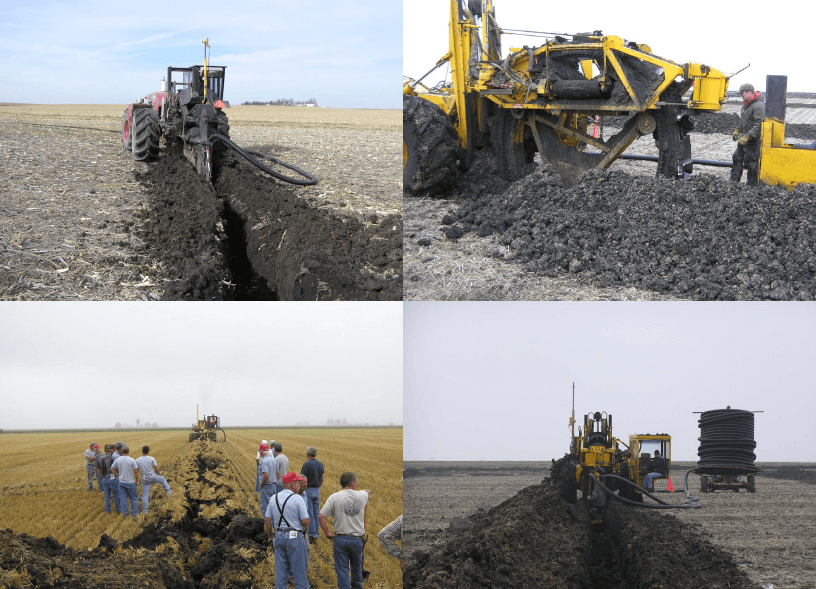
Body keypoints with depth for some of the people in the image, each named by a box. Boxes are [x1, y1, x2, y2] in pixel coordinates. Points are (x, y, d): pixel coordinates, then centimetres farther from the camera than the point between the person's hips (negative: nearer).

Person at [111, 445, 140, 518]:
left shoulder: (118, 460, -2)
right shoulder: (132, 460, -12)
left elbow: (112, 469, 6)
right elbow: (136, 471, -12)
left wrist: (118, 475, 11)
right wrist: (137, 480, 0)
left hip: (121, 482, 3)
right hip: (130, 482, -3)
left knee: (123, 499, 10)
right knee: (134, 498, 9)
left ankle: (125, 514, 13)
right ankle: (135, 513, 10)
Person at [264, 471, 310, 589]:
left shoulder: (274, 498, 5)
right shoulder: (297, 499, -13)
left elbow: (267, 520, 9)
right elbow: (306, 521, -14)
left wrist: (270, 536, 21)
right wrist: (305, 524, 9)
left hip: (279, 536, 6)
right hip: (294, 537, -5)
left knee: (280, 569, 11)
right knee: (299, 570, 1)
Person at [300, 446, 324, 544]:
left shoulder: (306, 465, -17)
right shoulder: (320, 464, 5)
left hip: (308, 490, -7)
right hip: (317, 490, 7)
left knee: (309, 514, -3)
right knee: (316, 513, 15)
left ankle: (312, 535, -3)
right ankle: (316, 533, 22)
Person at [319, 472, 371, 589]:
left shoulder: (334, 497, -8)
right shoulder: (362, 496, -1)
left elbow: (321, 516, -13)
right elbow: (368, 494, 26)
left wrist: (327, 533, -4)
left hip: (340, 539, -2)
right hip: (357, 539, 2)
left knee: (342, 569, 3)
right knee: (357, 567, 21)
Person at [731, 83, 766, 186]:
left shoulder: (758, 106, -18)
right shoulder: (746, 105, 14)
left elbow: (759, 126, -24)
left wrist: (747, 137, -27)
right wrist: (737, 130, 15)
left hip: (753, 142, -10)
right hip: (743, 140, 10)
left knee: (752, 165, -3)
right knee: (737, 159, 11)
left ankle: (752, 185, 5)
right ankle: (733, 182, 18)